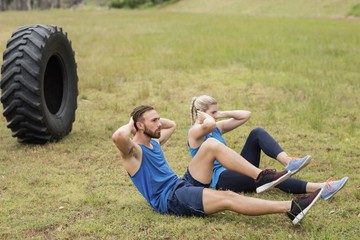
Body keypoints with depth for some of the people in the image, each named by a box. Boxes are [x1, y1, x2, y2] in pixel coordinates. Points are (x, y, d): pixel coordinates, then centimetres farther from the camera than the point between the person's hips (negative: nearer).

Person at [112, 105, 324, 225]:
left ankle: (261, 177, -15)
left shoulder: (154, 142, 17)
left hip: (183, 184, 10)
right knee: (228, 198, -29)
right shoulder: (133, 151, -10)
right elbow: (118, 136, -35)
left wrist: (155, 118, 18)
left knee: (211, 145, -9)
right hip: (169, 200, -9)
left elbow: (172, 125, 35)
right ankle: (291, 208, -37)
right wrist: (131, 124, -13)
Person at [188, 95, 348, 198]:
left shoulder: (218, 128, 18)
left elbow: (246, 115, 15)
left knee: (257, 133, -10)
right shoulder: (194, 132, -6)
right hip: (219, 180, -9)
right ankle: (316, 188, -38)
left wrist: (222, 114, 7)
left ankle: (287, 162, -33)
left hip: (233, 171, 9)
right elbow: (209, 125, -33)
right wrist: (205, 116, -11)